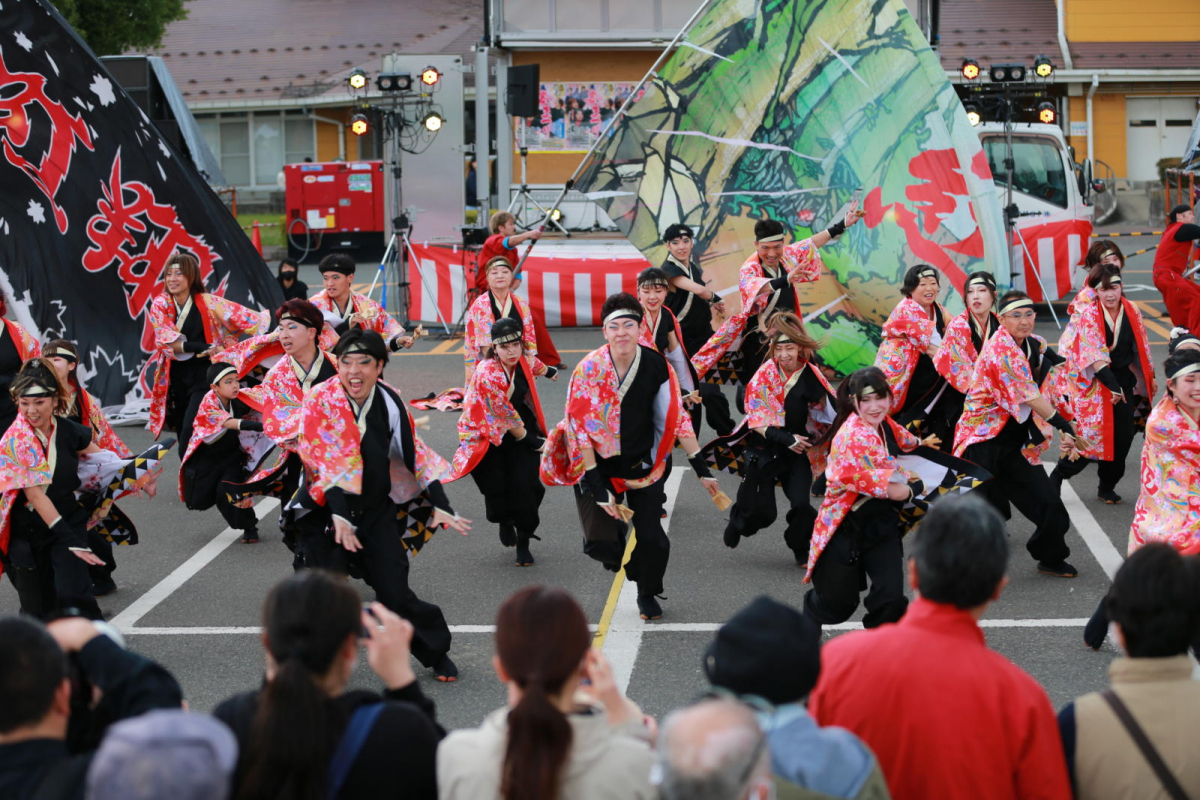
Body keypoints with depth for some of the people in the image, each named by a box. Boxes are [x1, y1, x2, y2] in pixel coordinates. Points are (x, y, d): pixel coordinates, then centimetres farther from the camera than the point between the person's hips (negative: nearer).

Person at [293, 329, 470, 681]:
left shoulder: (389, 401, -4)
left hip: (378, 510, 2)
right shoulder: (320, 401, -14)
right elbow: (326, 463, -19)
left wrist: (440, 506, -2)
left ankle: (436, 652, 22)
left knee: (394, 593, 0)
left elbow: (414, 453, 3)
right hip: (328, 512, -2)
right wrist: (340, 517, -28)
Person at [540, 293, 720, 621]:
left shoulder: (656, 365, -12)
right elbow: (581, 428, -16)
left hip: (643, 464, 2)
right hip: (599, 463, -2)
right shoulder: (589, 369, -18)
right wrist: (596, 485, -20)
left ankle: (647, 595, 28)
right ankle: (616, 528, 28)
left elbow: (675, 417, -3)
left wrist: (701, 468, -3)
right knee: (601, 543, -10)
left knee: (652, 538, -2)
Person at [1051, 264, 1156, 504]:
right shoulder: (1087, 314, -14)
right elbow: (1092, 356, -19)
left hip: (1124, 379, 5)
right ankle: (1057, 478, 8)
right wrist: (1112, 386, -21)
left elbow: (1140, 349, 14)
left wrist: (1148, 377, 15)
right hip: (1094, 383, -5)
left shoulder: (1131, 311, 2)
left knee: (1123, 436, 1)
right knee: (1091, 435, -9)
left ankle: (1108, 486, 16)